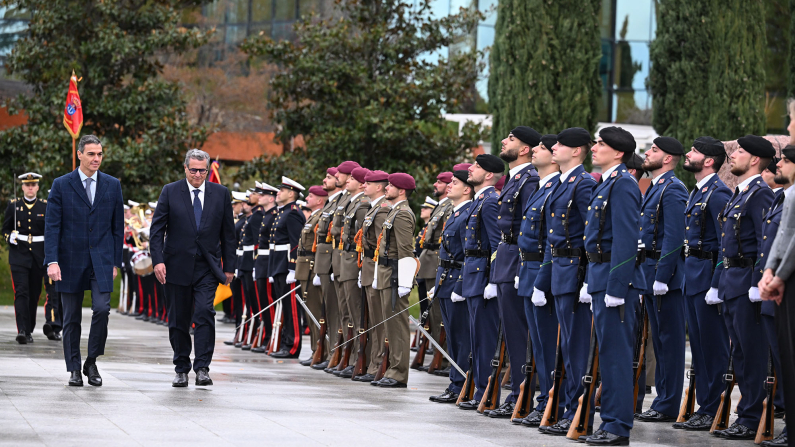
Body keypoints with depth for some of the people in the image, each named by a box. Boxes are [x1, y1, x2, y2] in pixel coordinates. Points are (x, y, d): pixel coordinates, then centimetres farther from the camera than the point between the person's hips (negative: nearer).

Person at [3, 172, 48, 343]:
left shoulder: (45, 207, 6)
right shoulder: (13, 205, 5)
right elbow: (5, 228, 11)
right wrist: (10, 237, -12)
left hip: (38, 256, 2)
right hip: (19, 255, -2)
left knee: (34, 294, 7)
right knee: (21, 292, -13)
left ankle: (29, 331, 19)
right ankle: (22, 331, -21)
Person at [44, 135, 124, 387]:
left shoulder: (112, 185, 7)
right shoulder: (61, 185, 0)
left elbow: (118, 226, 10)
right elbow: (52, 226, -3)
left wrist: (116, 262, 5)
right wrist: (52, 261, -13)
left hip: (102, 261, 1)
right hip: (71, 261, -1)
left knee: (102, 309, -15)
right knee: (72, 318, 4)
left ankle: (92, 361, 4)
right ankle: (74, 370, 14)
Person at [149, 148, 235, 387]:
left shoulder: (220, 193, 5)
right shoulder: (170, 192, 2)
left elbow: (228, 233, 9)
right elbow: (156, 230, 0)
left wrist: (229, 266, 6)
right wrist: (158, 260, -12)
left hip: (207, 267, 0)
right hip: (178, 266, 0)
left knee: (205, 313, -16)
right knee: (178, 320, 6)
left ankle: (202, 368, -13)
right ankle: (181, 369, 18)